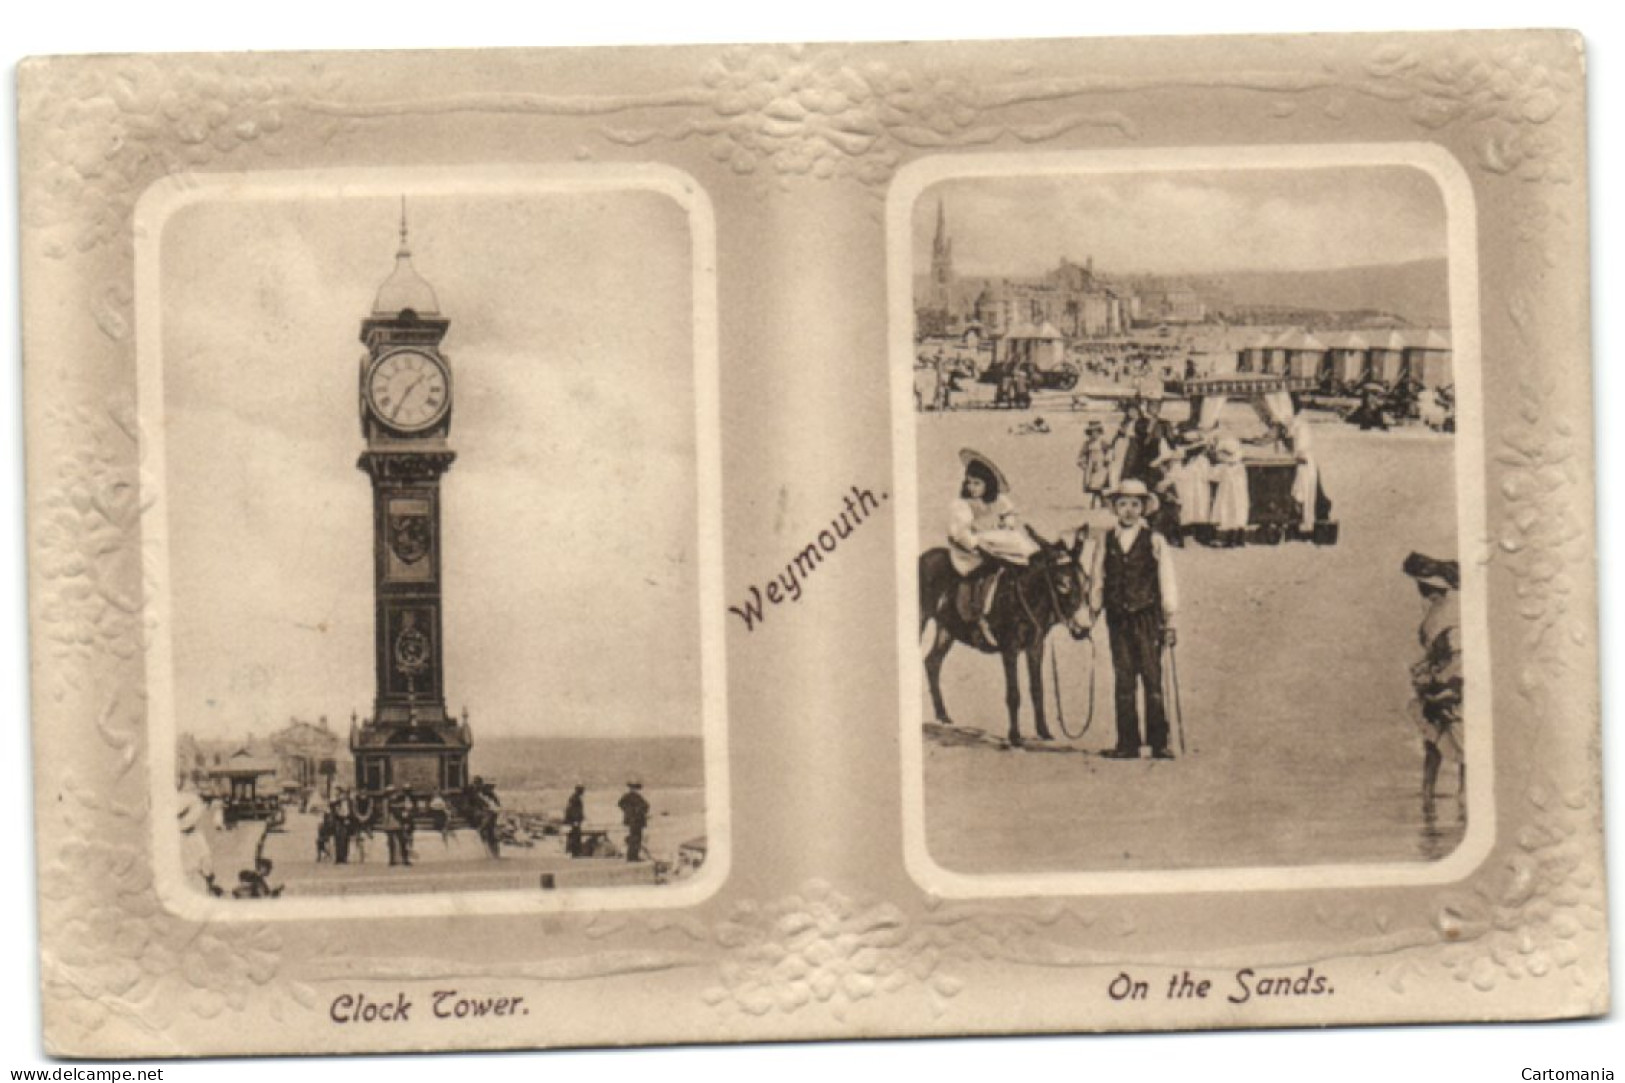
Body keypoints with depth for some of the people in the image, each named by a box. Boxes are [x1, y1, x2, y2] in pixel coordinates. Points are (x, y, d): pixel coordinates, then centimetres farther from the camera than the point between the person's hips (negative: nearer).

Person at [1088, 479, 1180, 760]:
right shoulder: (1106, 541, 8)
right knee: (1123, 681, 4)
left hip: (1147, 619, -3)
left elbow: (1166, 581, 2)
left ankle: (1159, 743, 1)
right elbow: (1097, 580, 12)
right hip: (1118, 619, 3)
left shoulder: (1154, 541, 1)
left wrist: (1169, 621, -1)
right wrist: (1092, 612, 8)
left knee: (1152, 680, -3)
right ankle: (1127, 744, 8)